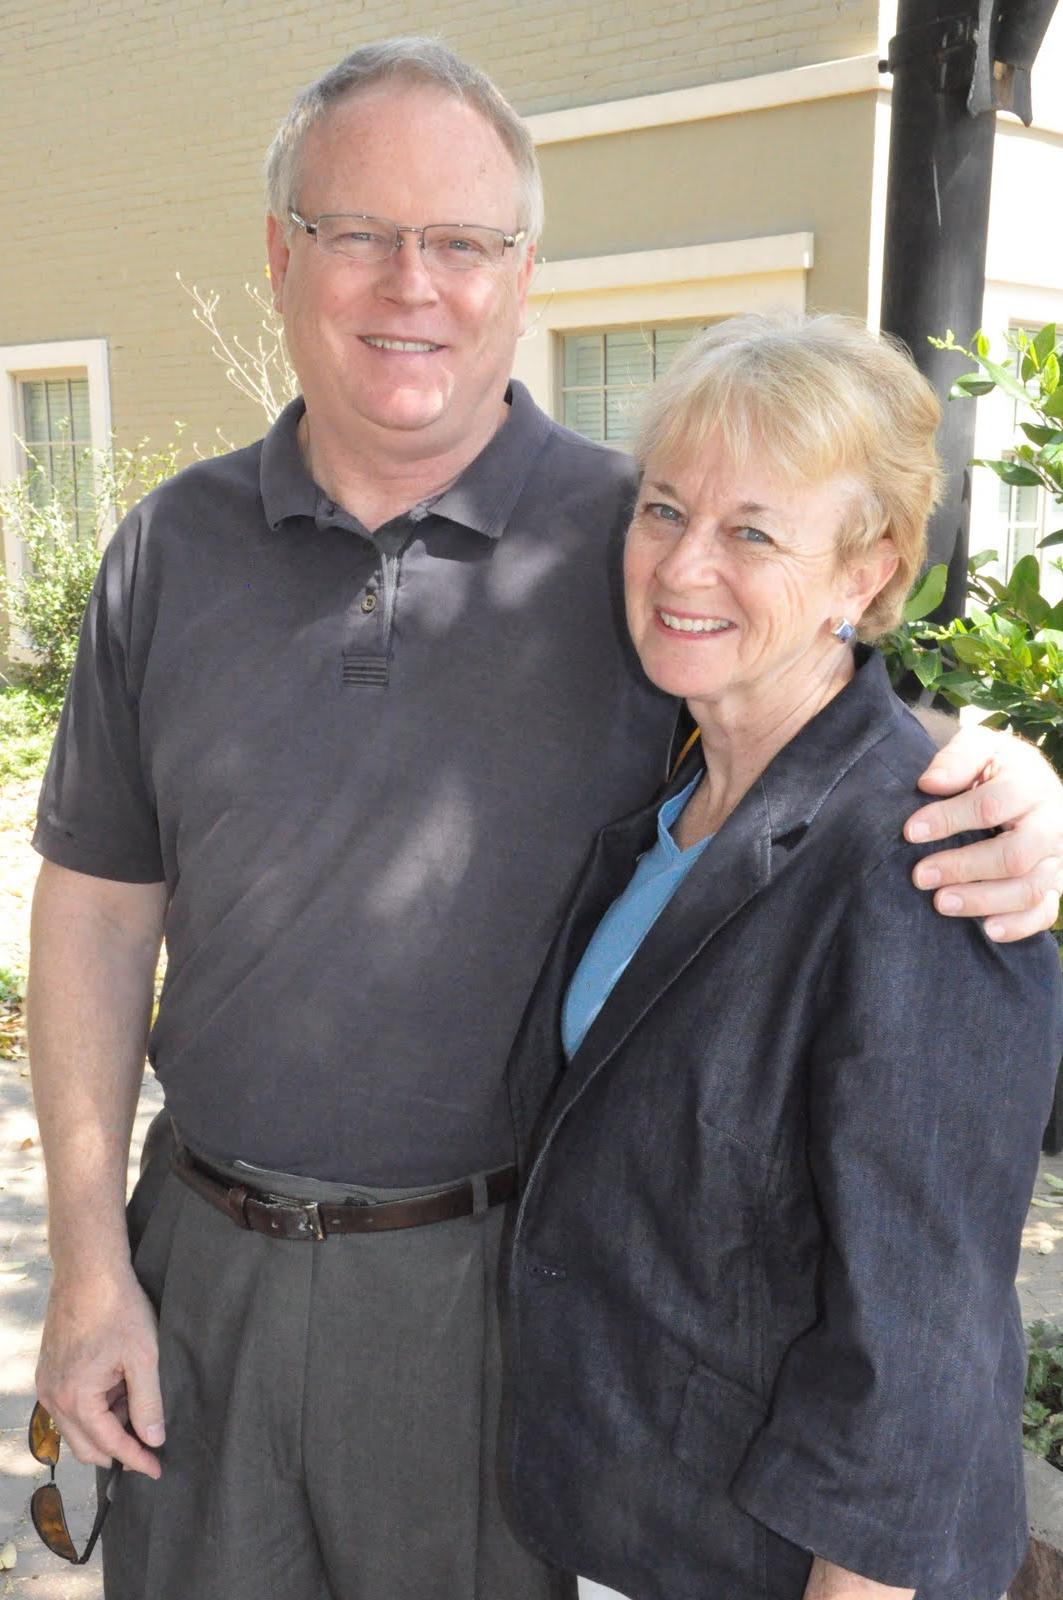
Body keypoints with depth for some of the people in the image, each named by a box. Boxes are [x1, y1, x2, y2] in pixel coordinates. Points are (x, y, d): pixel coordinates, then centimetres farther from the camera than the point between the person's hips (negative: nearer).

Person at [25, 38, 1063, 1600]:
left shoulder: (648, 538, -9)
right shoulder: (176, 546, -1)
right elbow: (100, 901, 2)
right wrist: (89, 1262, 1)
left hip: (500, 1275, -2)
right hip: (204, 1250, 3)